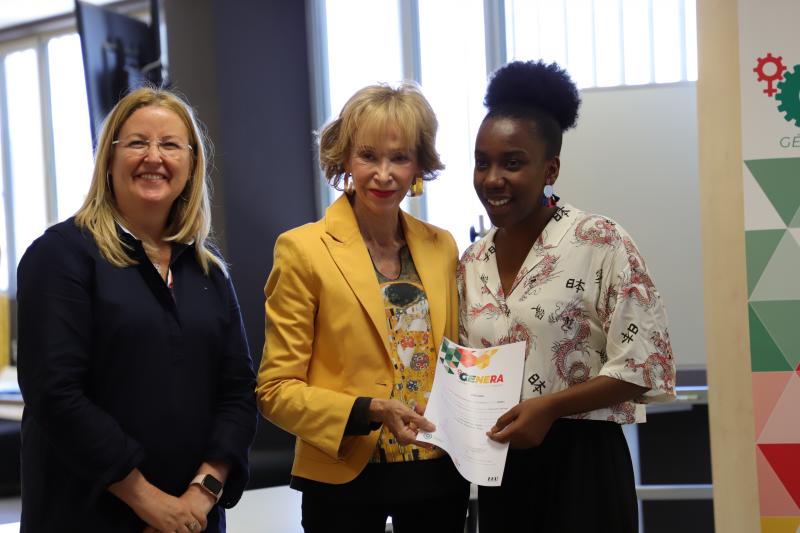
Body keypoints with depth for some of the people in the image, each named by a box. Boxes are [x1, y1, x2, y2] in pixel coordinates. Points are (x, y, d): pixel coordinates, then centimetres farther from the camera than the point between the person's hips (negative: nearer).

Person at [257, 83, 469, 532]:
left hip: (440, 476, 4)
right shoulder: (303, 250, -8)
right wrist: (369, 411, -20)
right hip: (345, 479, -4)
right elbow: (277, 390, -8)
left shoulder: (442, 247, 5)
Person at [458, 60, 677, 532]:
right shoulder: (472, 262, 8)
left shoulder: (601, 243, -10)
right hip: (498, 464, 5)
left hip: (579, 462, -5)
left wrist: (548, 407, -19)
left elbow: (645, 364, -13)